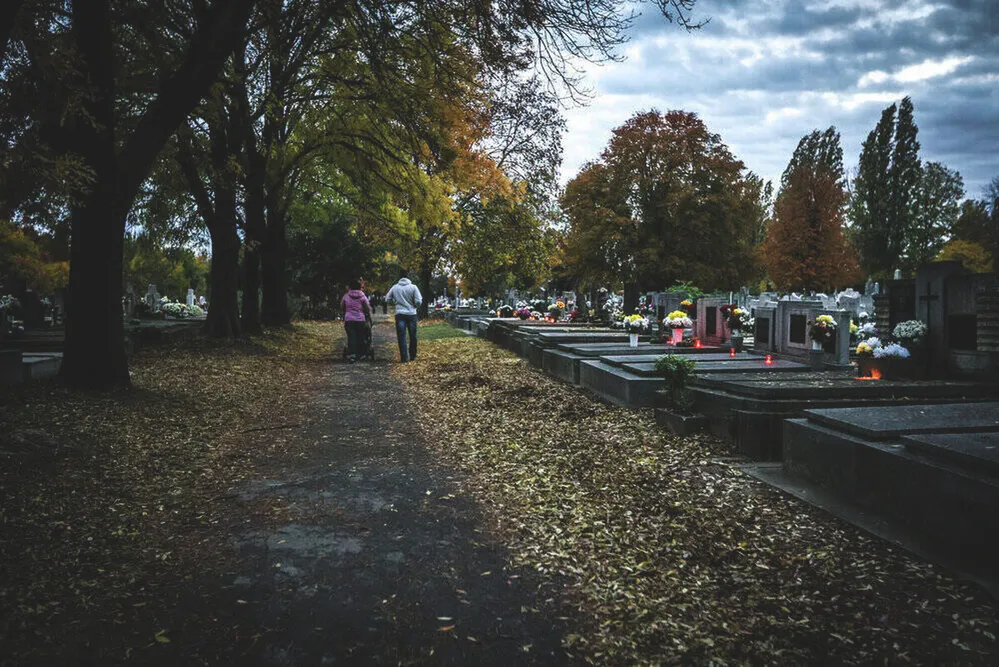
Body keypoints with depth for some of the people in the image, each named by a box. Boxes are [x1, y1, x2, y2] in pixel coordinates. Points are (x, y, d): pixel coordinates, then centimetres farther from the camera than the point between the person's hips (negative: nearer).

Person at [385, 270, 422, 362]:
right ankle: (412, 356, 20)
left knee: (401, 337, 2)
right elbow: (418, 302, -9)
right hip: (411, 314, 0)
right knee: (413, 336, 12)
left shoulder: (395, 287, 0)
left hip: (399, 314, 0)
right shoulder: (413, 287, -5)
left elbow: (387, 299, 6)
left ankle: (404, 358, -1)